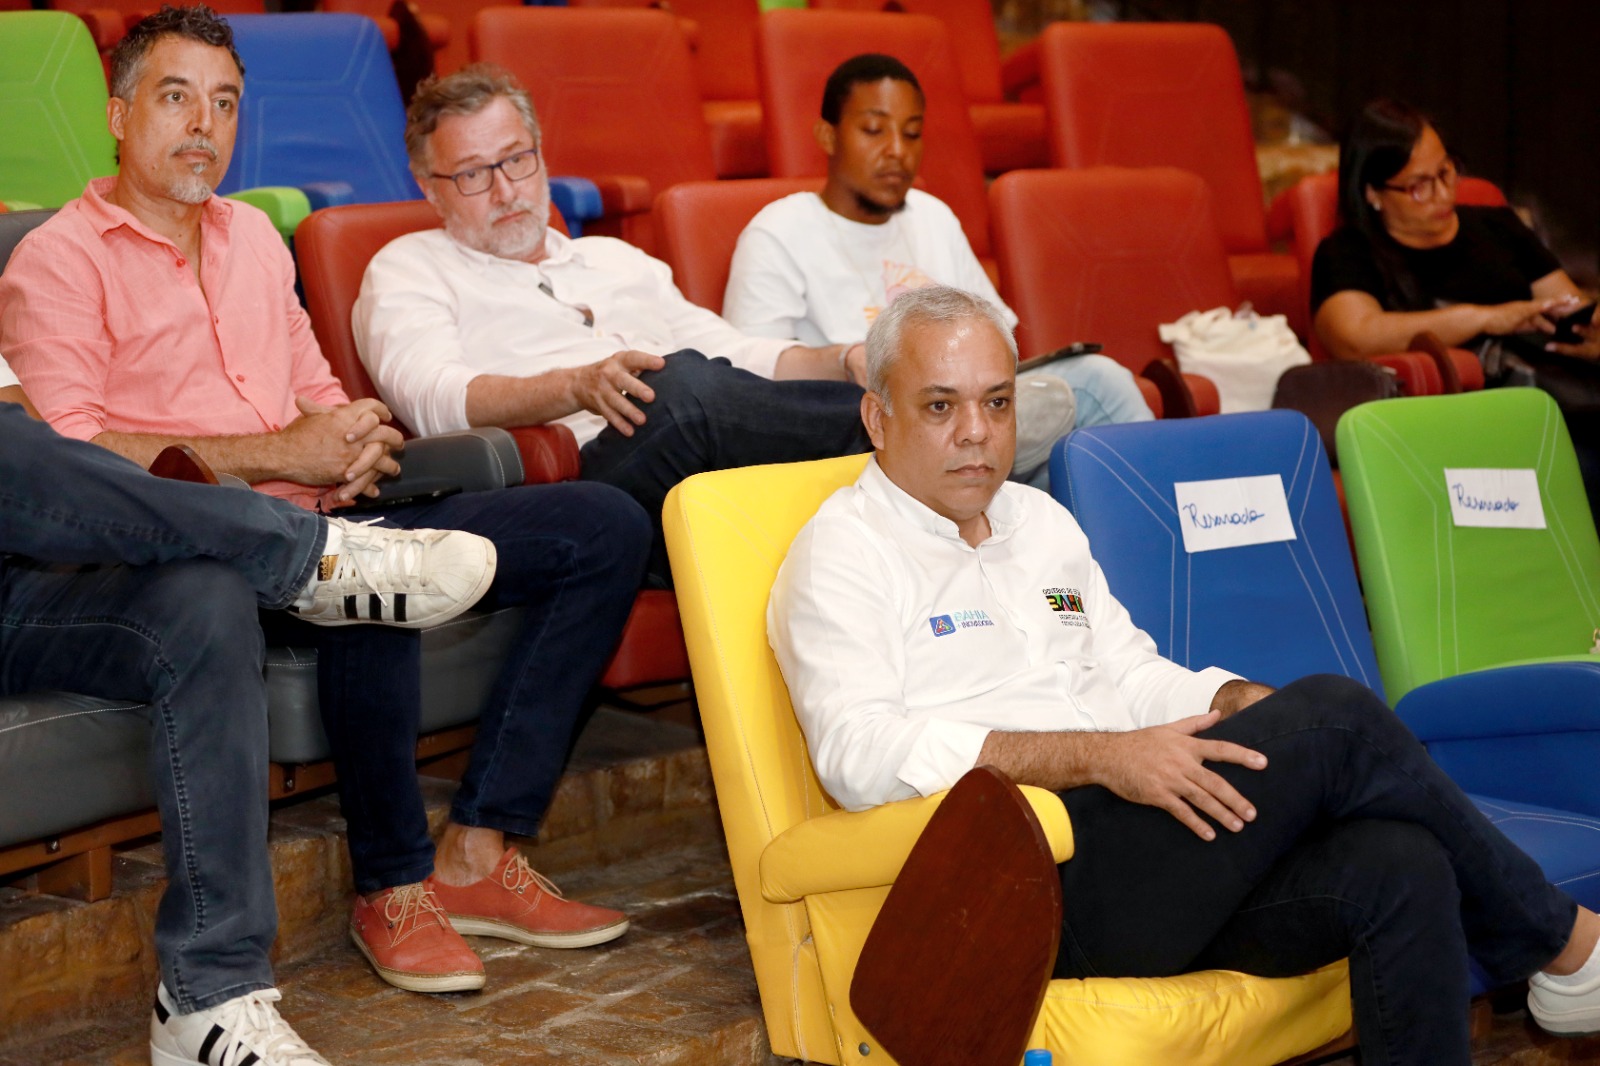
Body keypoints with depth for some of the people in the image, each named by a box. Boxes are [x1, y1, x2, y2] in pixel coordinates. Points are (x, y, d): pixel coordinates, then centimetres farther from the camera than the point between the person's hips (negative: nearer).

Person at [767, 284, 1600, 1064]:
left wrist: (1245, 706, 0)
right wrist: (1102, 755, -22)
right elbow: (859, 755, -17)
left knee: (1398, 863, -20)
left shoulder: (1040, 522, 22)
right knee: (1337, 718, -18)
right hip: (1030, 890, -7)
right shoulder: (842, 556, -2)